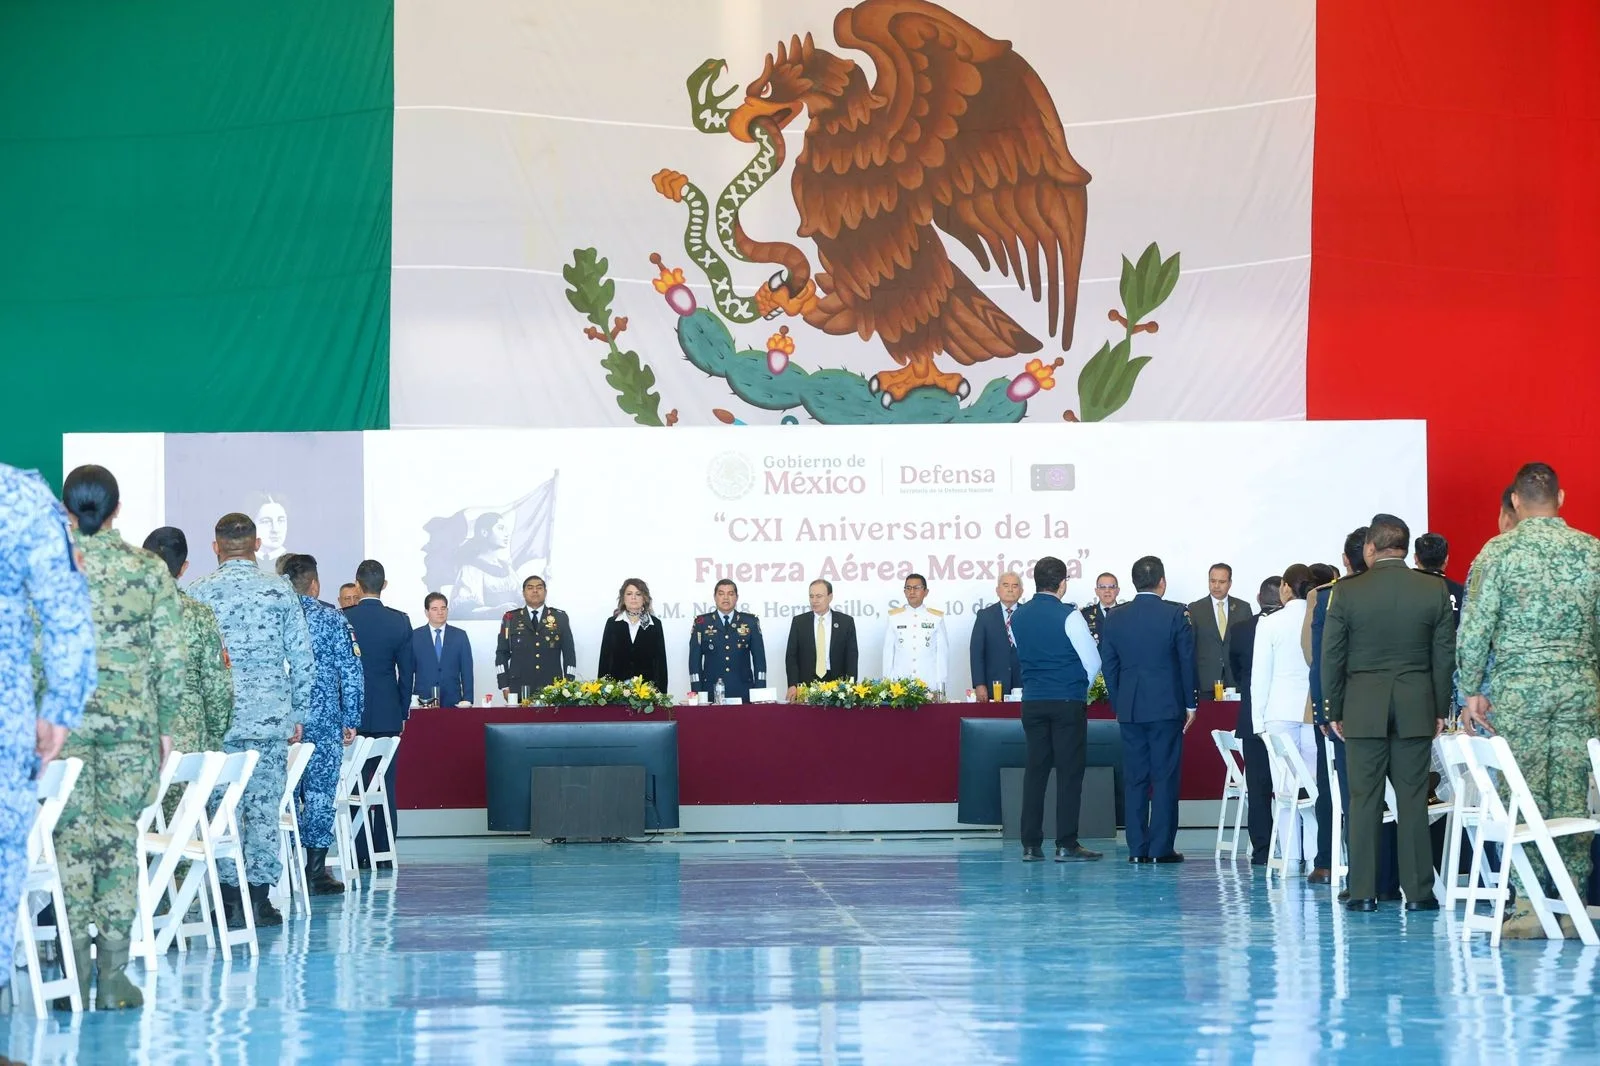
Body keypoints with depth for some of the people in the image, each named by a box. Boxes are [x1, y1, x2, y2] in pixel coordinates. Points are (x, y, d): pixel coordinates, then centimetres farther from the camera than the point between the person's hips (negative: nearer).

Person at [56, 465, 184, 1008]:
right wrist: (165, 725, 9)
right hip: (131, 719, 1)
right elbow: (171, 658, 1)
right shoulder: (150, 570, 1)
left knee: (70, 838, 3)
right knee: (120, 839, 4)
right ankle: (113, 977, 3)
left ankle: (75, 976, 1)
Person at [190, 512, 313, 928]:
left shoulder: (198, 593, 0)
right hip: (270, 717, 0)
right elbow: (304, 660, 3)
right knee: (264, 808, 3)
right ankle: (259, 898, 2)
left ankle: (230, 898, 1)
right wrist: (298, 714, 12)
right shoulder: (281, 592, 2)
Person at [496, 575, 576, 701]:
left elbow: (569, 653, 9)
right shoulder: (510, 618, 9)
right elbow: (502, 654, 9)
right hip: (519, 690, 0)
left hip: (553, 691, 0)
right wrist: (504, 686, 0)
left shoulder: (560, 617, 10)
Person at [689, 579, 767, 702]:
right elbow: (695, 659, 5)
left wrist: (760, 692, -1)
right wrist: (696, 692, -4)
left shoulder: (750, 622, 9)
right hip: (712, 691, -1)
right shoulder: (701, 623, 7)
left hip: (743, 691, 1)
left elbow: (759, 657, 8)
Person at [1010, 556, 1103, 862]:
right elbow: (1093, 661, -6)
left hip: (1032, 701, 5)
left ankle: (1030, 845, 5)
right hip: (1068, 702, -5)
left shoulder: (1018, 617, 6)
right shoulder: (1068, 616, -10)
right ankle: (1066, 845, -4)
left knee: (1035, 770, 7)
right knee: (1069, 772, -2)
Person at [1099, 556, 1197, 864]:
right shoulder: (1176, 615, -6)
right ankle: (1161, 848, -2)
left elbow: (1108, 664, 7)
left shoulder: (1115, 618, 4)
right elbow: (1188, 660, -4)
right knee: (1165, 777, 0)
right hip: (1167, 706, -3)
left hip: (1129, 708, 3)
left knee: (1134, 779, 6)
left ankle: (1137, 848, 5)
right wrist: (1190, 703, 5)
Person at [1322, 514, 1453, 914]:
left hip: (1363, 708, -1)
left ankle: (1363, 891, 3)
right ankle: (1418, 891, 4)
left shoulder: (1346, 592, -5)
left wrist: (1334, 710, 8)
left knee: (1364, 800, 2)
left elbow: (1332, 655, -1)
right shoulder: (1434, 591, -1)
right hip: (1416, 707, 1)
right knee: (1412, 798, 4)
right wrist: (1441, 709, 11)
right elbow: (1445, 655, 2)